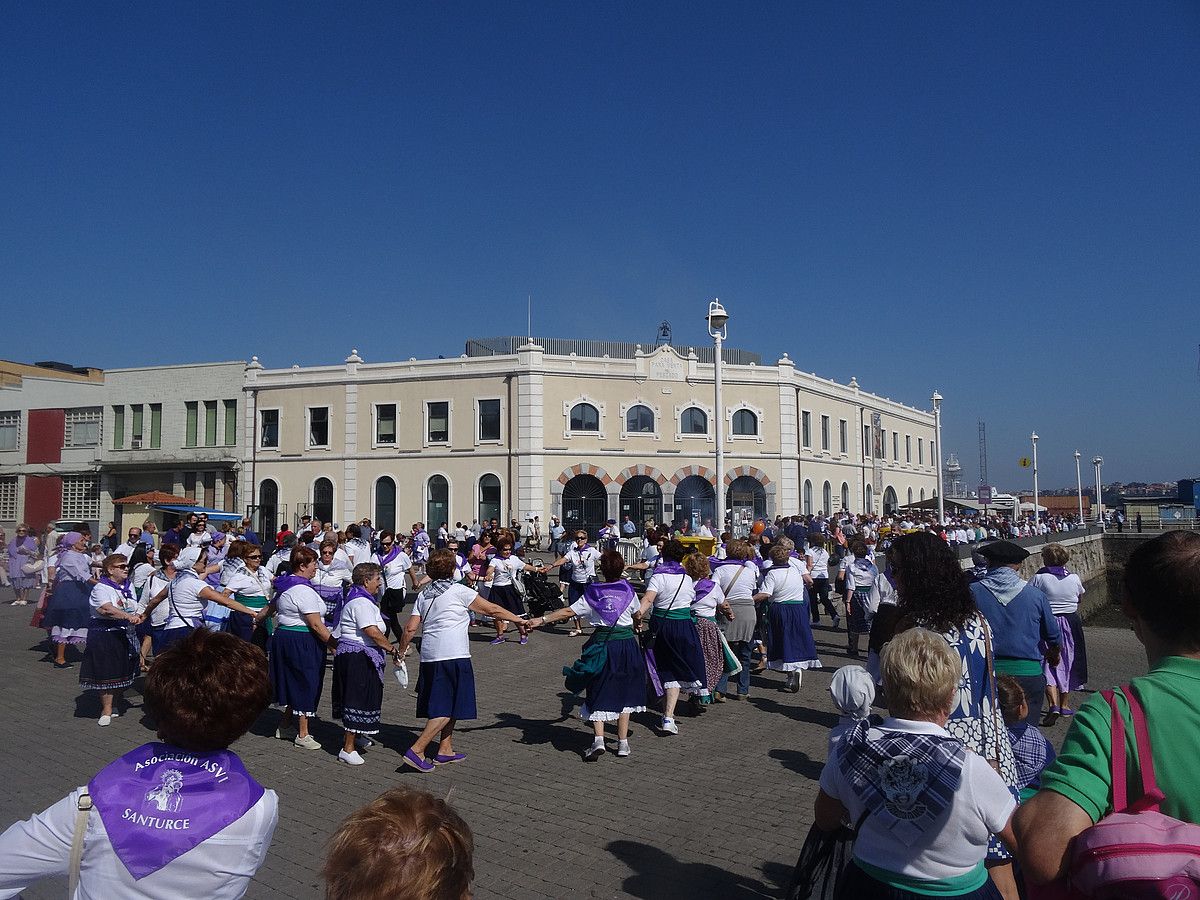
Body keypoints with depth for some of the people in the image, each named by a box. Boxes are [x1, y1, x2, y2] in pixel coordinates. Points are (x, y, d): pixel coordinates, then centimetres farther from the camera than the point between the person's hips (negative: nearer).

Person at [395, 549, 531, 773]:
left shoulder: (423, 595, 13)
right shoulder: (459, 591, -3)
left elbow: (410, 628, 8)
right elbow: (492, 609, 0)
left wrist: (401, 652, 22)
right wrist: (519, 620, 9)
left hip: (429, 657, 7)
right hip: (453, 656, -7)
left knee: (445, 705, 18)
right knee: (448, 709, -3)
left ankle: (445, 750, 23)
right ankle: (416, 750, -9)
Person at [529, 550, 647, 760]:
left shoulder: (592, 594, -4)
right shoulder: (628, 591, 0)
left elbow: (568, 611, -7)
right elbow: (637, 616, 17)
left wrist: (541, 620, -1)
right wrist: (636, 624, 41)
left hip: (602, 644, -1)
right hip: (627, 642, 1)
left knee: (598, 694, 7)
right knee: (623, 693, 12)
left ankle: (598, 739, -7)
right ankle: (623, 742, 15)